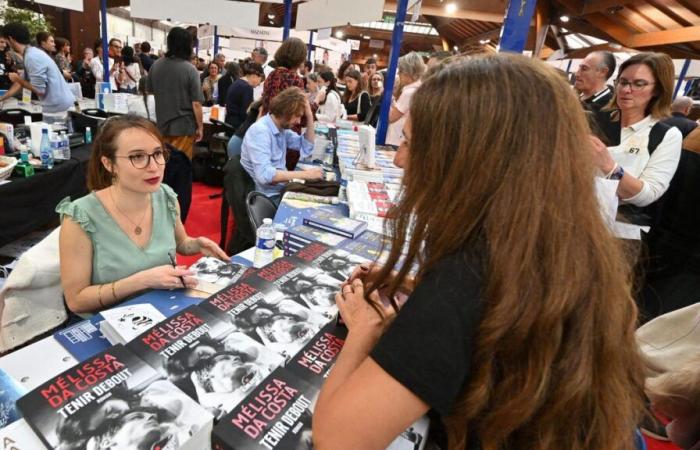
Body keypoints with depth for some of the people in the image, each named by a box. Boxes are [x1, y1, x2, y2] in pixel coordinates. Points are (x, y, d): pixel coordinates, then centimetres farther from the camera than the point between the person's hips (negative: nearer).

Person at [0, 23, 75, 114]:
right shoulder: (32, 54, 14)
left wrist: (17, 79, -4)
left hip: (58, 107, -10)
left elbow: (40, 90, -20)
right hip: (60, 104, 10)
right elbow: (24, 81, 23)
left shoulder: (32, 57, -19)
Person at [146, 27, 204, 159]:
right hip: (184, 126, -5)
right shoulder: (190, 69, -16)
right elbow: (196, 103, -18)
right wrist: (200, 126, -7)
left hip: (162, 124, 5)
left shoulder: (156, 65, 1)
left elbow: (149, 90, 16)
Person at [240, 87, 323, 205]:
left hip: (282, 188, 8)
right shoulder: (260, 131, -21)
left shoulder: (282, 126, 4)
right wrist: (304, 174, -32)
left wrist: (310, 117, -1)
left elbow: (306, 148, 10)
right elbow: (264, 175, -32)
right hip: (269, 197, -8)